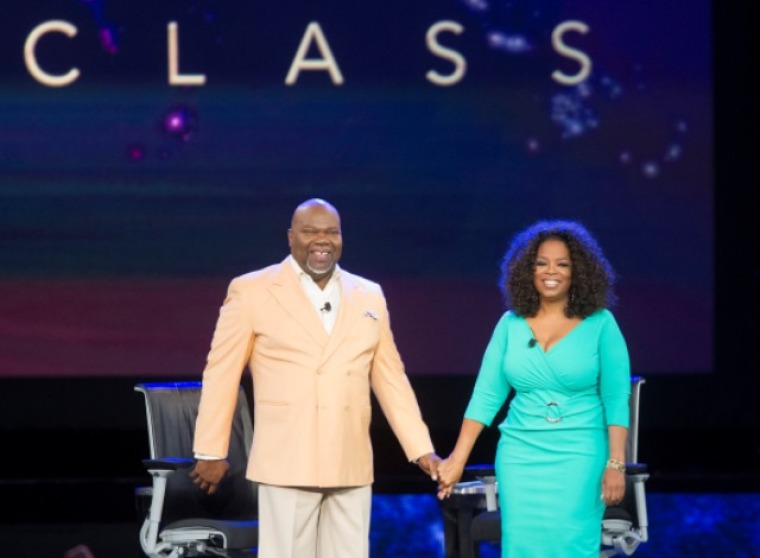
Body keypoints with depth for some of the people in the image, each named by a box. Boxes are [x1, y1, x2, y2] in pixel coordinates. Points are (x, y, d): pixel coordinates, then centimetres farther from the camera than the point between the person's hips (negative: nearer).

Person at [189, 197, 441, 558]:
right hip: (288, 464, -4)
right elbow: (221, 373, 3)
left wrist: (422, 449, 9)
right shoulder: (251, 292, 1)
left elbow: (391, 378, 15)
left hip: (351, 467, 4)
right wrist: (211, 452, 2)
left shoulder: (369, 296, 13)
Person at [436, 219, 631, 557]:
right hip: (520, 456, 3)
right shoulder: (510, 324, 6)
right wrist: (458, 459, 1)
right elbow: (485, 396, 6)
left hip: (579, 457, -3)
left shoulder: (600, 324, -1)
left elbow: (616, 399, -4)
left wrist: (616, 464, -11)